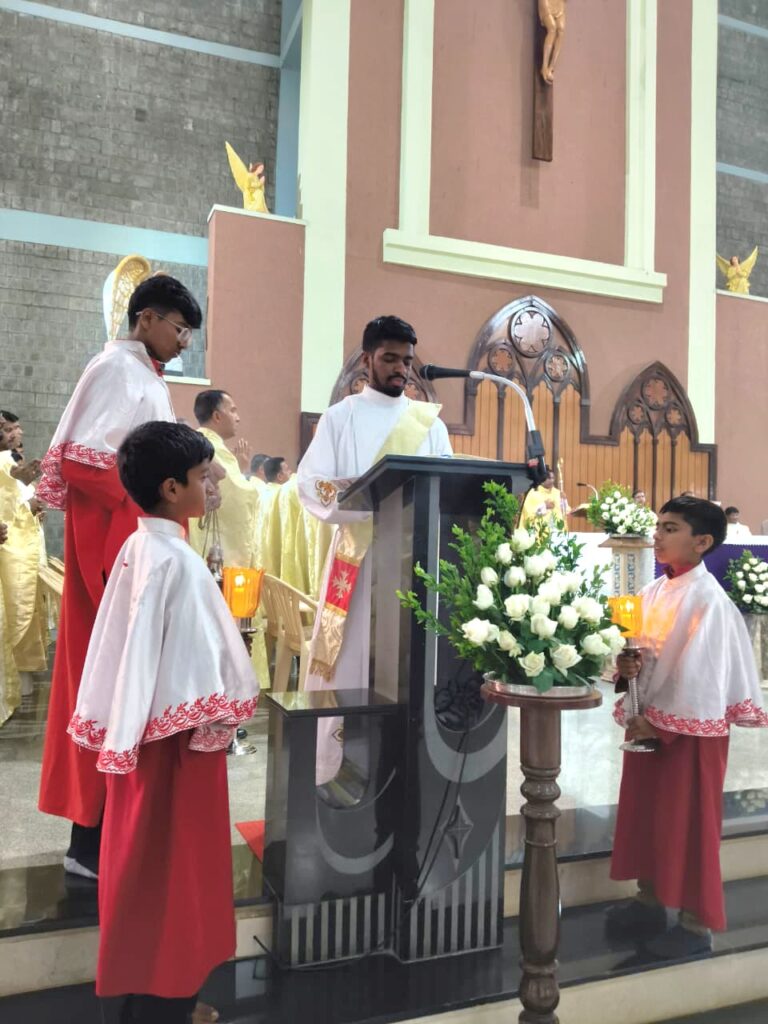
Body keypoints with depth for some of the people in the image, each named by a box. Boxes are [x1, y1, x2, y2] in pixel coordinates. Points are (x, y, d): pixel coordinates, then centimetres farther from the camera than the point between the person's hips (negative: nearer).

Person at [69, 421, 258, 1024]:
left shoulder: (137, 548, 5)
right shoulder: (177, 561, -21)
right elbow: (193, 656, -22)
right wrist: (217, 722, -13)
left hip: (142, 726, 9)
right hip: (178, 734, -9)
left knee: (145, 860, 20)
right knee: (175, 866, 5)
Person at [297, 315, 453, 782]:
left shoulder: (430, 422, 14)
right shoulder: (340, 417, 7)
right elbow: (311, 483, -4)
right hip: (358, 553, -2)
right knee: (351, 656, -2)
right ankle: (339, 768, 8)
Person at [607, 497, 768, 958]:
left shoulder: (708, 599, -17)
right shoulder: (654, 591, 6)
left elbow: (697, 669, -20)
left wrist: (661, 723, -16)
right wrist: (626, 664, -11)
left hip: (688, 727, -8)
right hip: (648, 719, 8)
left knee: (688, 824, 5)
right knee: (644, 814, 17)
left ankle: (696, 924, 21)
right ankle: (650, 902, 34)